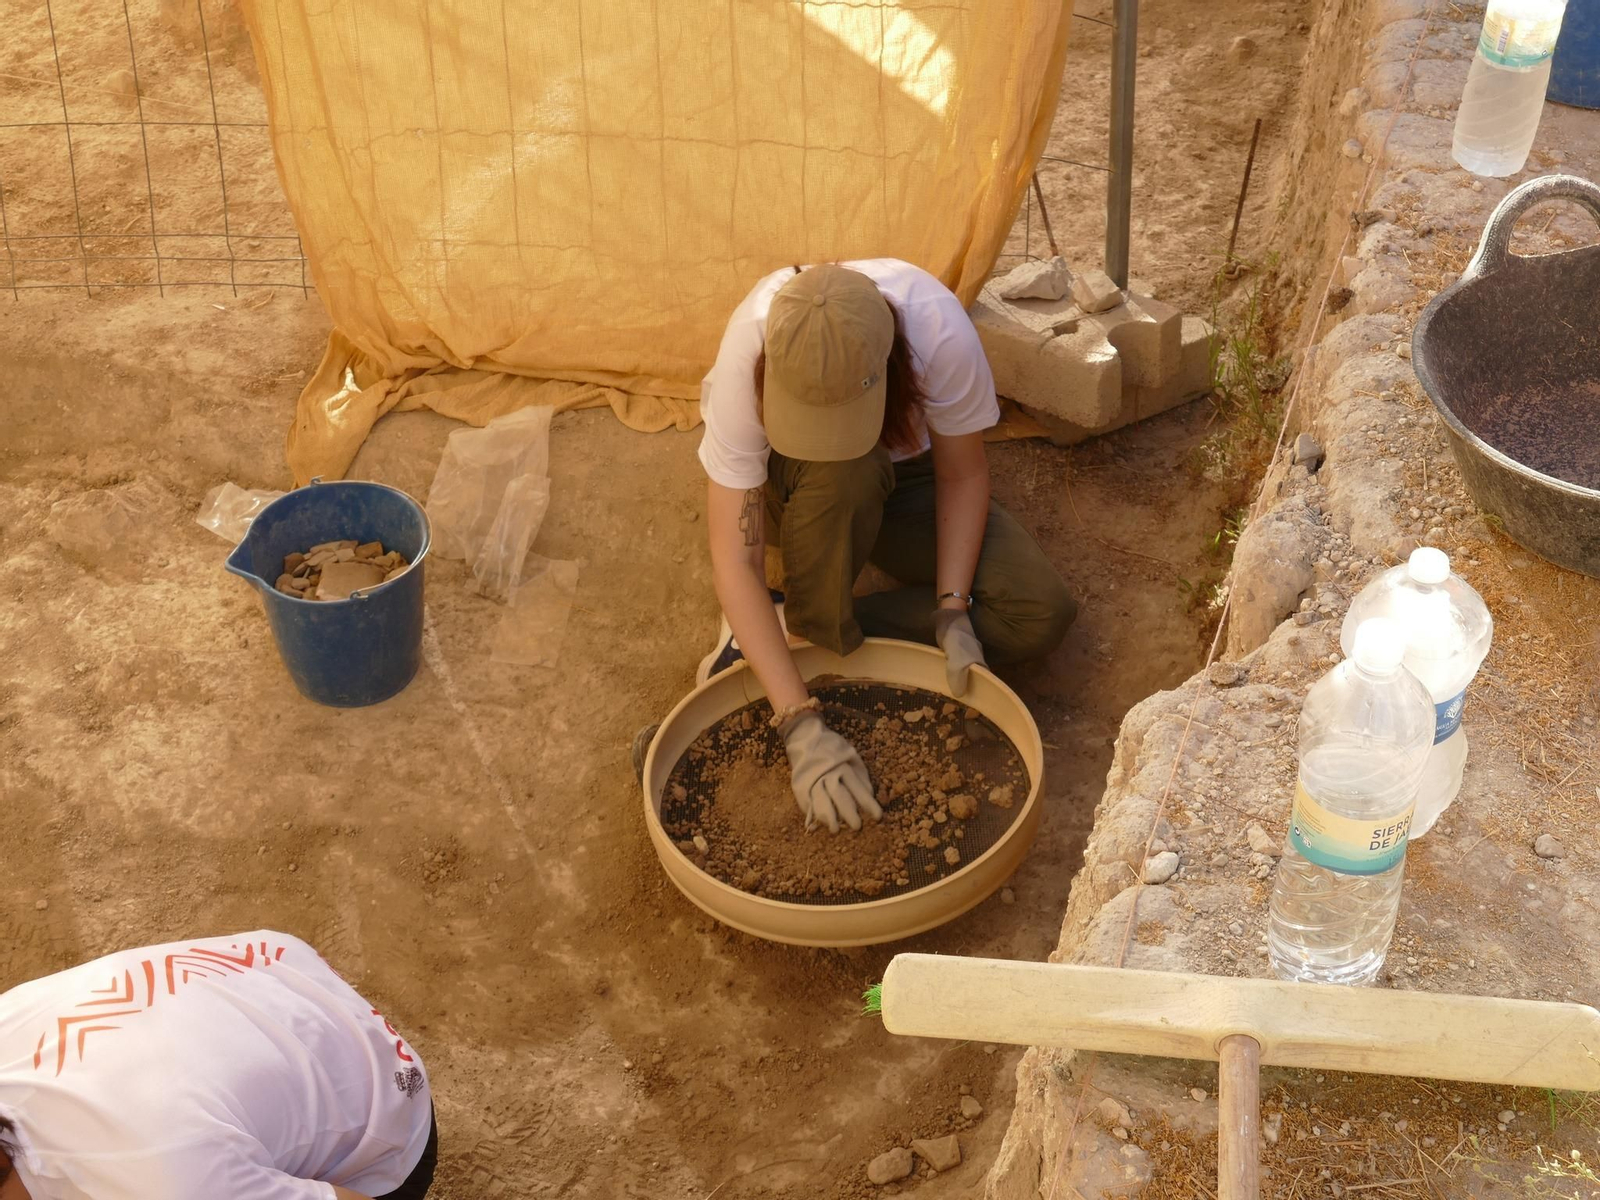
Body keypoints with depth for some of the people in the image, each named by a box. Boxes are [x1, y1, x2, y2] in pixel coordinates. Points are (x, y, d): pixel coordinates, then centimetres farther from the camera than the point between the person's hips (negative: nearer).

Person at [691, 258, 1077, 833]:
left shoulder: (939, 329, -35)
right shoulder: (748, 353, -36)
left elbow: (962, 475, -17)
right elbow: (734, 560, -36)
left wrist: (952, 612, -27)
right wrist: (801, 725, -42)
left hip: (904, 476, 3)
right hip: (789, 485, -2)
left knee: (1042, 617, -19)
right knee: (844, 472, -40)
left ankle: (796, 630, -15)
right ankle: (813, 630, -15)